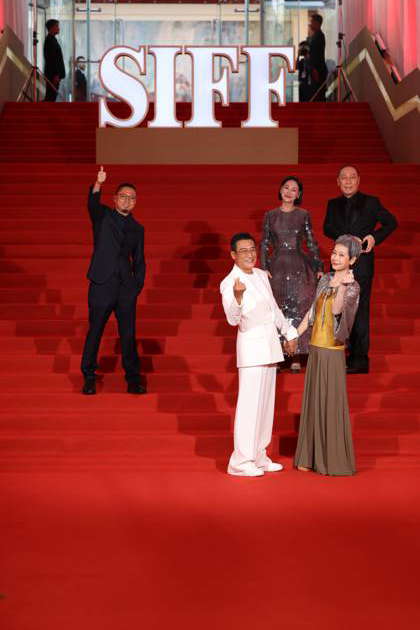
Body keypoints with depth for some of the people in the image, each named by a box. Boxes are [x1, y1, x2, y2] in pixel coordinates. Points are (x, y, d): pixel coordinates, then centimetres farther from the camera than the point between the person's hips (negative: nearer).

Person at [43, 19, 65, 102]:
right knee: (51, 96, -9)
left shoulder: (51, 39, 18)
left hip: (54, 74, 10)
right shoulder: (50, 40, -13)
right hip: (53, 74, -10)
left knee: (51, 96, 10)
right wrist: (56, 75, -22)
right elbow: (51, 59, -20)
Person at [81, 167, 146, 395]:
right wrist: (98, 184, -38)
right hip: (102, 286, -3)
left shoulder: (137, 229, 14)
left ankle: (133, 379, 12)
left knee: (128, 335, 5)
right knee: (94, 332, 2)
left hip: (126, 290, 3)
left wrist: (138, 286, 5)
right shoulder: (103, 216, 4)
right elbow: (93, 203, -19)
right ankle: (89, 378, 13)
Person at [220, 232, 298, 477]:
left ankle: (259, 456, 21)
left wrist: (288, 331, 30)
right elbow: (233, 319, -26)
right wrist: (238, 297, -44)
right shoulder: (229, 283, -13)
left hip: (270, 342, 8)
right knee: (250, 402, -9)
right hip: (251, 344, -8)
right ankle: (242, 460, -3)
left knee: (266, 401, 12)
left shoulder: (261, 275, 11)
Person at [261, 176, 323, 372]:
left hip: (300, 267, 0)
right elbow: (265, 244, 6)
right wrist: (264, 268, -4)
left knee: (299, 309, -1)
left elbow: (312, 243, 7)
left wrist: (318, 268, 2)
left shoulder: (304, 215, 4)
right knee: (278, 310, 2)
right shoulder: (270, 215, 6)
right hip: (277, 267, 1)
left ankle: (296, 357, 6)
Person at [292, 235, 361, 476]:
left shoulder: (352, 286, -9)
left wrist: (342, 285, -35)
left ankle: (335, 461, 12)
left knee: (331, 404, 0)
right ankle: (312, 457, 23)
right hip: (316, 348, 7)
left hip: (333, 352, -7)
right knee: (313, 402, 12)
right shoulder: (325, 280, 10)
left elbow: (337, 310, -25)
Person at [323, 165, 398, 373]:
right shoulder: (333, 204, 13)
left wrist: (375, 237, -10)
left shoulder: (370, 202, 3)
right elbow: (327, 228, 3)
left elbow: (391, 222, 6)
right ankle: (348, 352, 18)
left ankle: (360, 359, 0)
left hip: (362, 262, -4)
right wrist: (345, 237, -15)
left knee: (359, 309, -5)